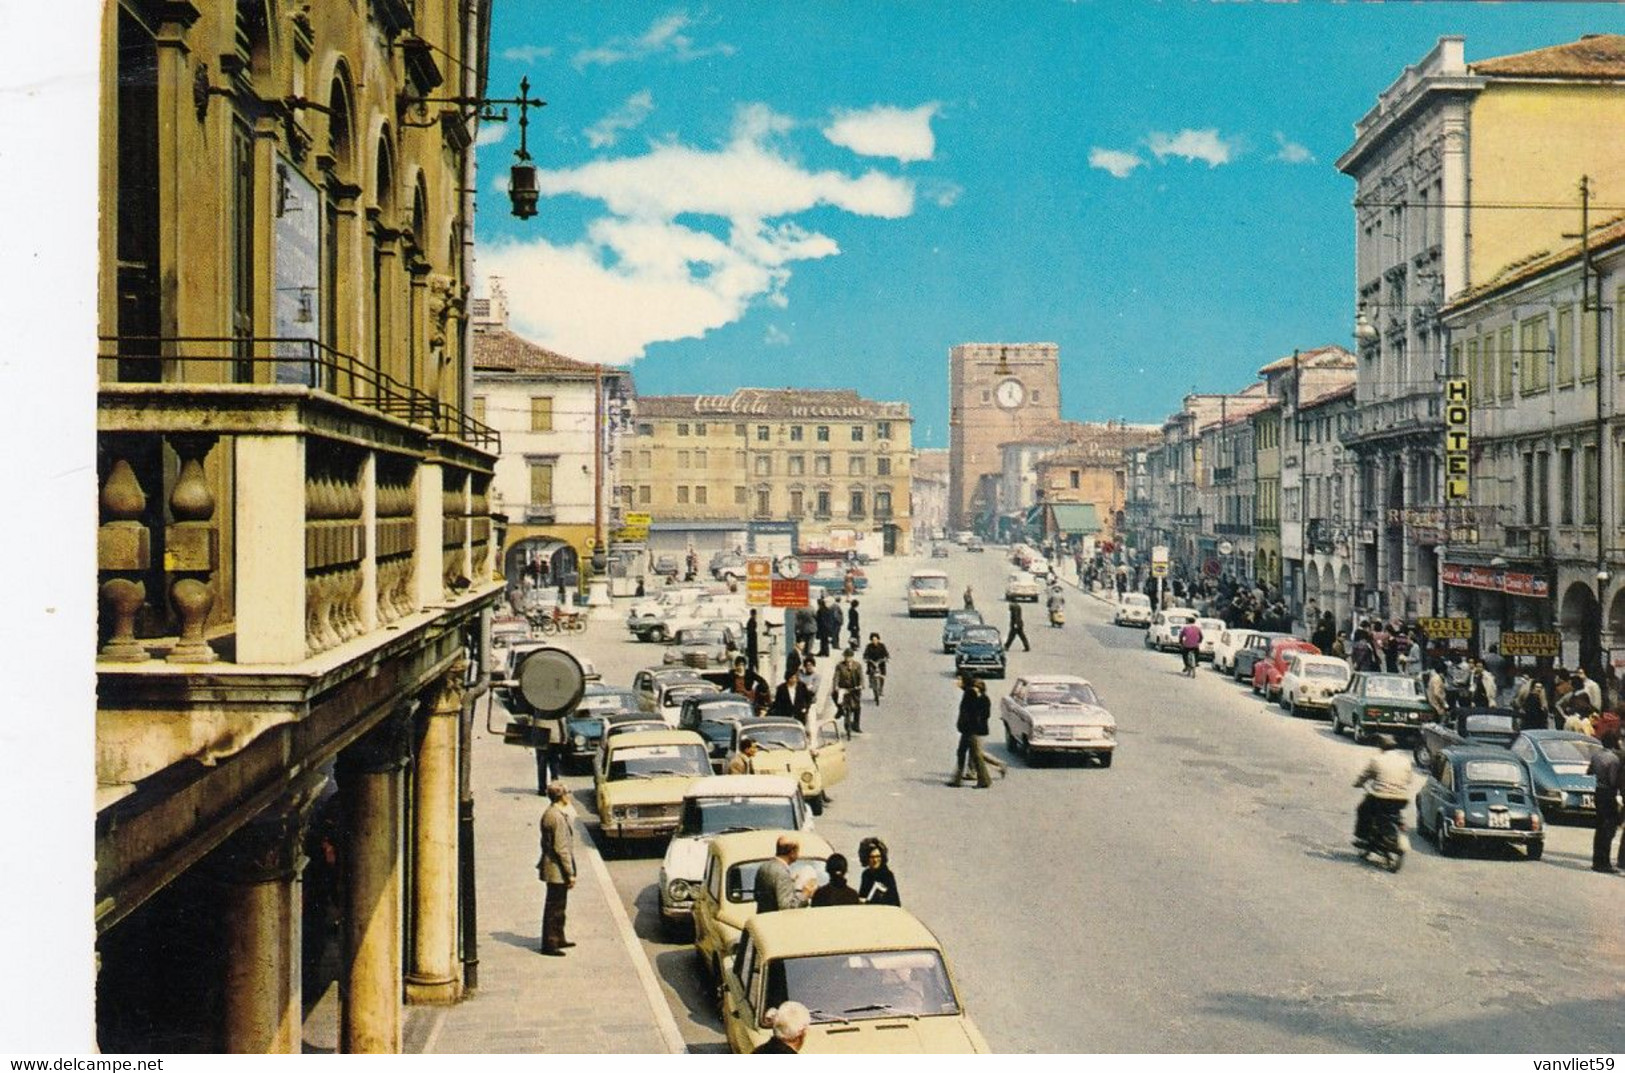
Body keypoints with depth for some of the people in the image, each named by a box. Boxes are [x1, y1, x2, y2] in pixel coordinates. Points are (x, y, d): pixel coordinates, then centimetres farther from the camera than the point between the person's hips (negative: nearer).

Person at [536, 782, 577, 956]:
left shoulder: (550, 813, 9)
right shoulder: (557, 817, -23)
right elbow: (561, 848, -23)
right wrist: (570, 873, -18)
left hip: (552, 868, 10)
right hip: (557, 870, -10)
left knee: (558, 905, 20)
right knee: (554, 907, -2)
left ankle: (558, 939, 31)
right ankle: (549, 944, 5)